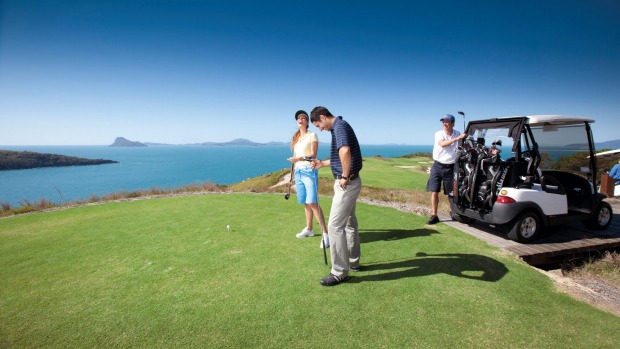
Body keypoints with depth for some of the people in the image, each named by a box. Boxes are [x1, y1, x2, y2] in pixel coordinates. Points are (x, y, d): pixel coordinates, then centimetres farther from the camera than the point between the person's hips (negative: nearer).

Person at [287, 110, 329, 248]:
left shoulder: (312, 135, 0)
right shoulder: (296, 138, 18)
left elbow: (313, 155, -10)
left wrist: (299, 158, -26)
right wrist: (293, 174, 16)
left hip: (309, 171, -6)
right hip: (298, 172, 6)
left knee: (313, 203, -14)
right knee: (305, 203, 9)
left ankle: (325, 233, -13)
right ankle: (309, 229, 21)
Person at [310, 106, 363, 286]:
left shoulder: (340, 126, -17)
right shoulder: (340, 127, 16)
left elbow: (345, 152, -37)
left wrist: (345, 177, -26)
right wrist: (323, 163, 21)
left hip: (347, 184, -11)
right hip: (349, 183, 11)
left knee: (335, 225, -7)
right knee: (349, 223, 18)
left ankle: (340, 272, 3)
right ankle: (353, 262, 32)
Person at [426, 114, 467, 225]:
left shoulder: (458, 134, 5)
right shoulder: (439, 134, -1)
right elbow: (442, 144, -22)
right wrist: (457, 138, -30)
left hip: (450, 167, 1)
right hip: (437, 166, -1)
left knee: (451, 193, 6)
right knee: (434, 192, -3)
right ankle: (434, 216, 4)